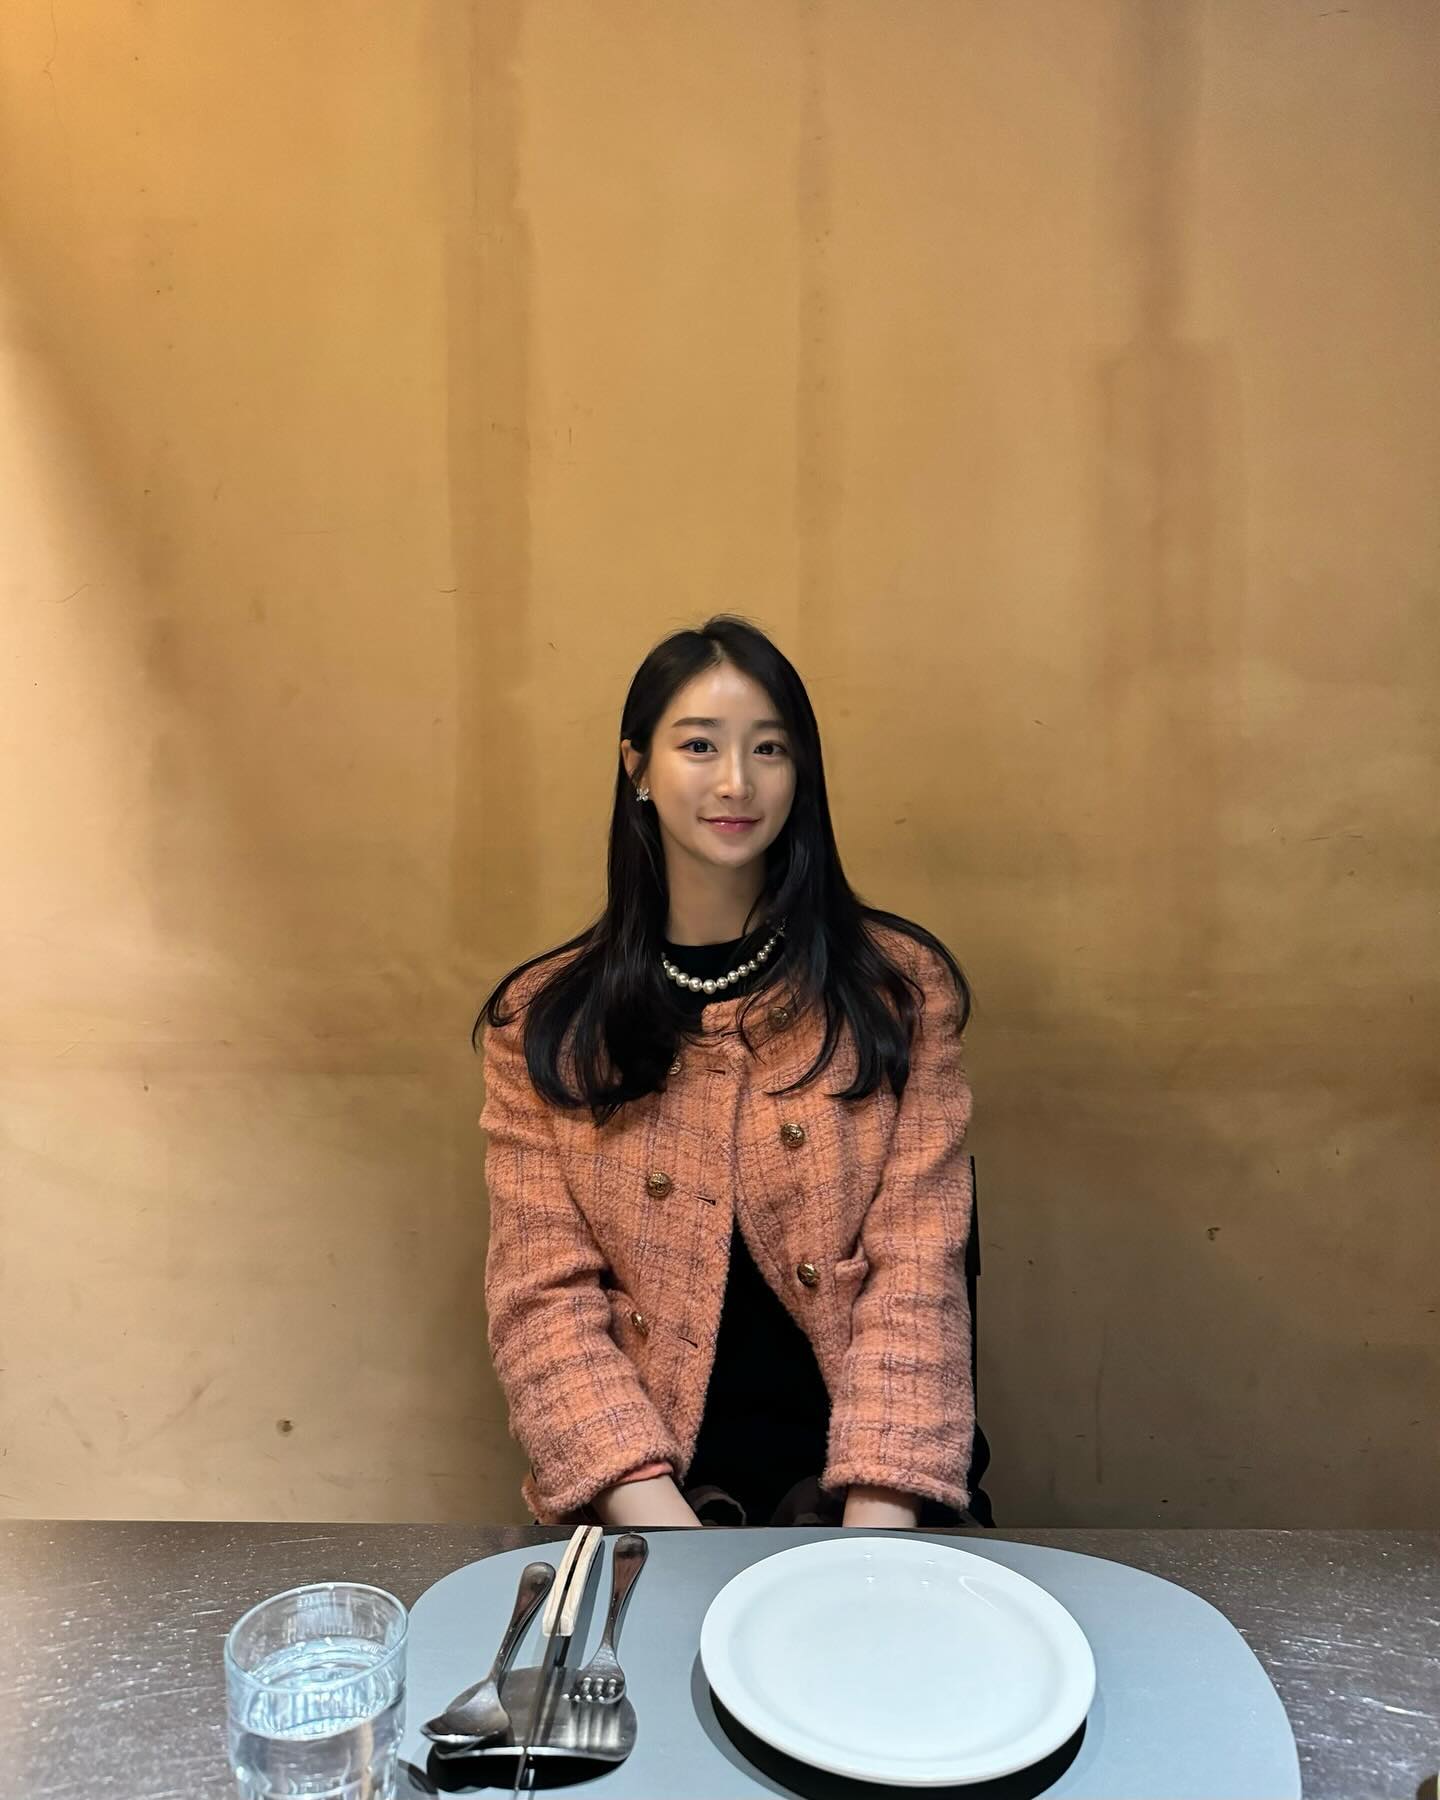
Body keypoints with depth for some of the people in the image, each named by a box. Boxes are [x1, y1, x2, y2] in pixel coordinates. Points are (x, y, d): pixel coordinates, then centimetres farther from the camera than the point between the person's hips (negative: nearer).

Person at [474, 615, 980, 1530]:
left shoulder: (900, 986, 1)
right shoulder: (542, 1021, 1)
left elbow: (915, 1268, -5)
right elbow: (544, 1294, -3)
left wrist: (876, 1519, -16)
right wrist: (658, 1519, -15)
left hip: (846, 1470, 0)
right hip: (643, 1487, 0)